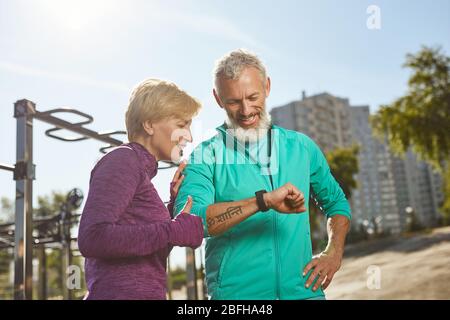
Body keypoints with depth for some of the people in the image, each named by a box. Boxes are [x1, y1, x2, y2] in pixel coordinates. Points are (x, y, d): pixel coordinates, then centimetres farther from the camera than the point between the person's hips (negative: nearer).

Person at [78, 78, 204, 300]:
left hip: (145, 292, 9)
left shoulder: (141, 169, 17)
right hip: (121, 292, -9)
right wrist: (175, 231, -19)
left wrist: (174, 204, 9)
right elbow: (92, 238, -22)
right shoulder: (122, 160, -7)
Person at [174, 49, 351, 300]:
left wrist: (334, 254, 3)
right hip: (235, 293, -2)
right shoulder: (206, 156, -4)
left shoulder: (301, 147, 7)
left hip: (302, 289, 3)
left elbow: (336, 203, 19)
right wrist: (263, 201, -25)